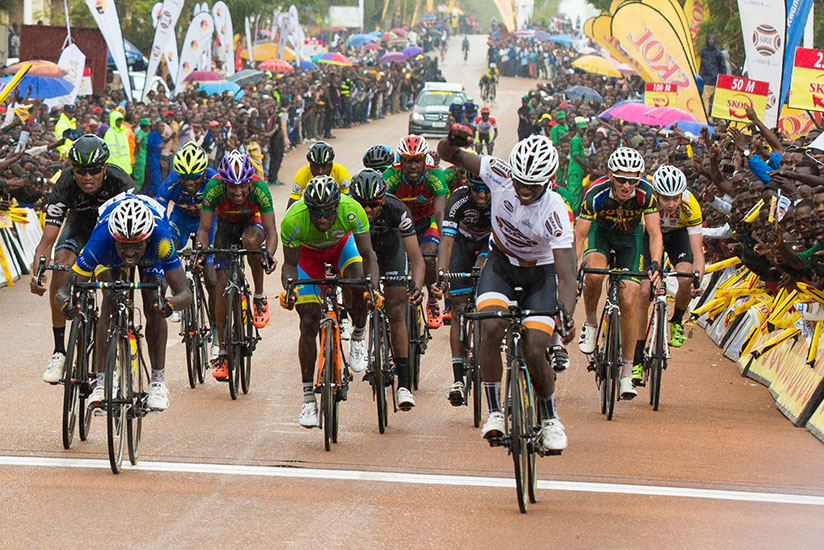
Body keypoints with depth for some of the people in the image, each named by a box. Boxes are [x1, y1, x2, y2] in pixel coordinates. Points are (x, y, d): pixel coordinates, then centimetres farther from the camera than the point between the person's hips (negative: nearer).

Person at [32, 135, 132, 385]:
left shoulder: (121, 183, -36)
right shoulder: (65, 185, -33)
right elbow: (47, 239, -34)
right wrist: (36, 275, -52)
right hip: (80, 221, 1)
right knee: (61, 265, -25)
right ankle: (59, 350, -20)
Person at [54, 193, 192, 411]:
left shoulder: (160, 238, -44)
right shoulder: (102, 239, -43)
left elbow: (185, 292, -46)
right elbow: (64, 292, -42)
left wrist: (171, 303, -68)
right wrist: (65, 301, -65)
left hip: (151, 257, 0)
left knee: (153, 308, -17)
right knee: (109, 302, -21)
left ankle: (158, 380, -4)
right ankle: (100, 382, -17)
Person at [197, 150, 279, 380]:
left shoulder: (259, 188, -34)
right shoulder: (214, 188, -32)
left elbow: (271, 231, -34)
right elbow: (204, 228, -28)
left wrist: (269, 254, -53)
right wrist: (200, 249, -48)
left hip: (252, 223, -1)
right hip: (226, 225, 1)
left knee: (250, 240, -38)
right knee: (222, 286, -10)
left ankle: (259, 297, -15)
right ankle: (222, 352, -1)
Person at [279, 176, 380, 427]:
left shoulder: (351, 210, -37)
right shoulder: (293, 219, -36)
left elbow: (368, 255, -32)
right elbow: (290, 265, -24)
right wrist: (289, 288, -44)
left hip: (341, 244, 0)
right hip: (308, 251, 0)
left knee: (358, 283, -33)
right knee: (309, 324, -8)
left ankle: (358, 337, -4)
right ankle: (308, 398, 0)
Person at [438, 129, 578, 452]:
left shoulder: (555, 212, -31)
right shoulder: (500, 174, -23)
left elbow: (566, 275, -34)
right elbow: (449, 156, -15)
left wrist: (567, 315, -51)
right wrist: (453, 140, -40)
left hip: (539, 272, -2)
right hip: (500, 264, 2)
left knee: (533, 351, -14)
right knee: (491, 328, -24)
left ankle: (550, 420, 12)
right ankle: (494, 413, -12)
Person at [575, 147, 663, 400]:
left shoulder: (646, 193, -30)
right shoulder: (596, 193, -32)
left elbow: (654, 233, -31)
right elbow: (579, 236, -29)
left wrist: (655, 265, -48)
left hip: (630, 237, 1)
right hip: (600, 231, -1)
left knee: (628, 301, -10)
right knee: (594, 273, -33)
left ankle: (626, 371, 1)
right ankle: (590, 323, -4)